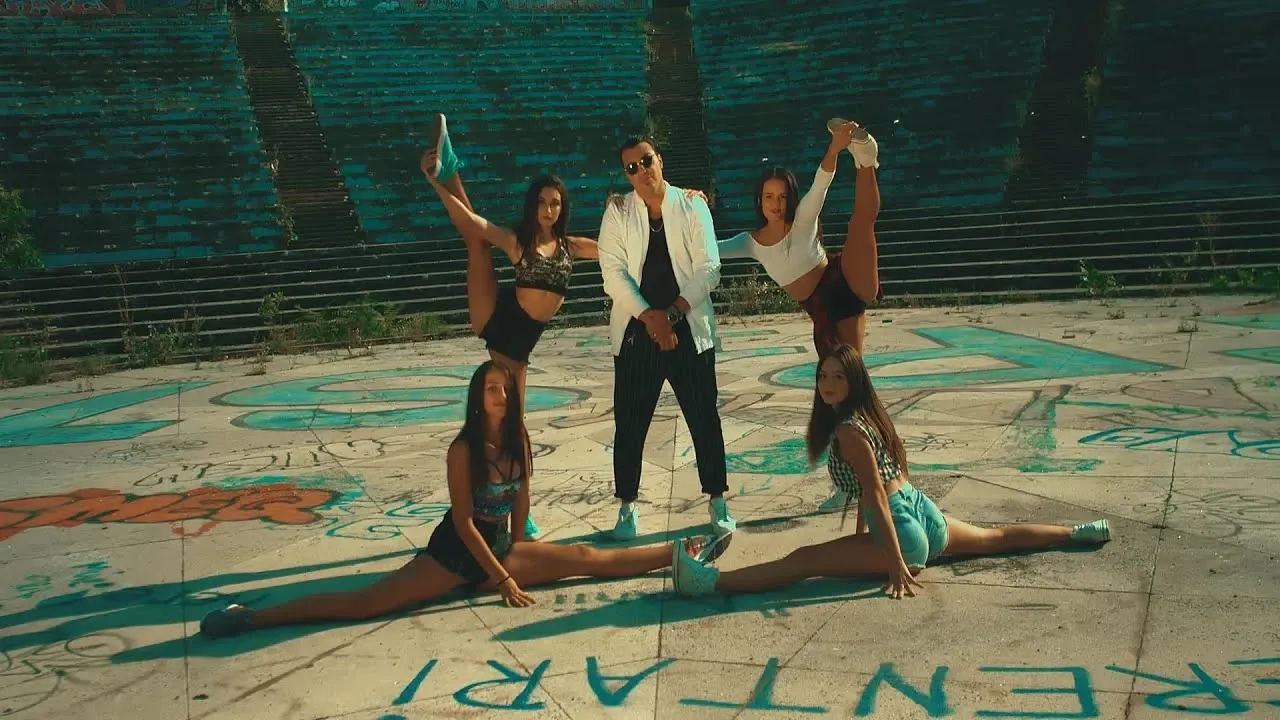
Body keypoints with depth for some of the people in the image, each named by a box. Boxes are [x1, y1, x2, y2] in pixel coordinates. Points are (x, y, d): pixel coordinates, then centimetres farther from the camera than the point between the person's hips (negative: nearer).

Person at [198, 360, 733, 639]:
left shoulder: (519, 441, -2)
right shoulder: (463, 449, -18)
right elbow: (464, 521, -17)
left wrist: (515, 555, 10)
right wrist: (504, 577, -16)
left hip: (502, 547, 6)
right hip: (455, 551, -5)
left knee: (591, 559, 3)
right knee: (366, 602, -17)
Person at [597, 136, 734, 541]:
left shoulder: (692, 206, 1)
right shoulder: (617, 212, 3)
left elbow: (708, 269, -5)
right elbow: (613, 272, -5)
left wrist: (672, 314, -14)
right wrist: (649, 317, -16)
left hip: (689, 329, 0)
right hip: (636, 332, 1)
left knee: (704, 418, 5)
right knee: (629, 423, 4)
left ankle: (717, 502, 19)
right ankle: (627, 507, 17)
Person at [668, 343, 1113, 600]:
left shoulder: (848, 430, -19)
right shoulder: (867, 415, 8)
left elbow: (878, 497, -23)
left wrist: (897, 566, -23)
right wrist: (862, 536, 21)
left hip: (904, 534, -10)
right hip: (925, 515, 10)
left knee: (801, 562, -20)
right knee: (997, 538, 33)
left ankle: (711, 582, -33)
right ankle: (1078, 533, 49)